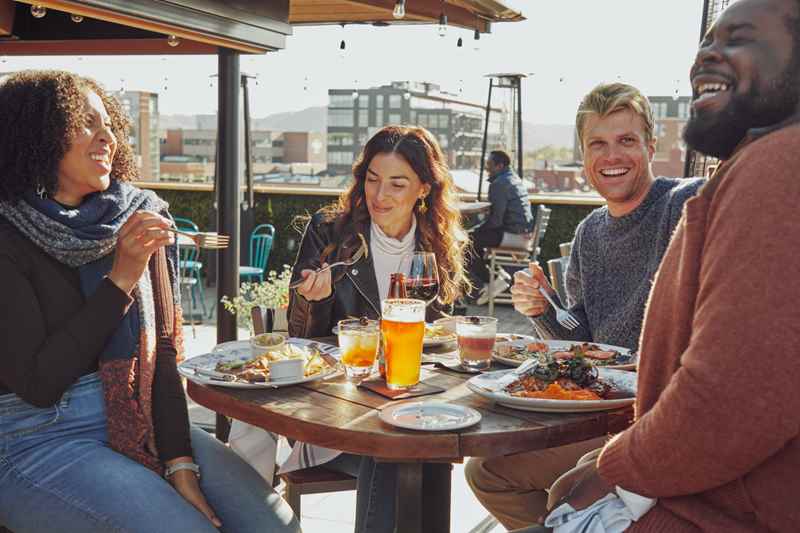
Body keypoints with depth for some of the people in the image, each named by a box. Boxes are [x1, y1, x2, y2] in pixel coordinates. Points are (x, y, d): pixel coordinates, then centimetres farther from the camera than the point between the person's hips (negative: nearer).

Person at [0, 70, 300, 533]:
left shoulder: (140, 221, 4)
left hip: (143, 423, 4)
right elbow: (37, 383, -14)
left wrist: (180, 463, -8)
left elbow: (163, 349, 2)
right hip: (40, 440, -4)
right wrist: (120, 279, -17)